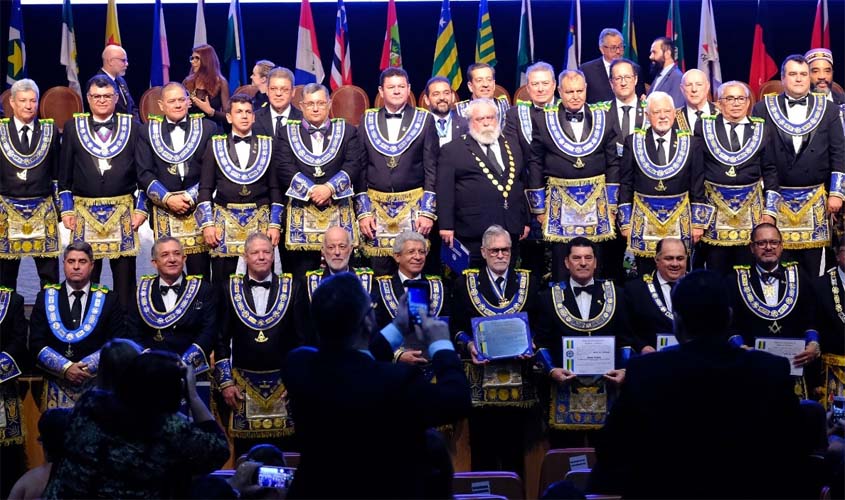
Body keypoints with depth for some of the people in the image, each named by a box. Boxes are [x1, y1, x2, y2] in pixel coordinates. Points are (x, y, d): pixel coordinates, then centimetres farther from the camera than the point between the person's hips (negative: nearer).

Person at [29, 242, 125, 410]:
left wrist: (86, 367, -13)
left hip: (96, 383, -1)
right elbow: (36, 343, 1)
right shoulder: (46, 296, 7)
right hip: (57, 387, 1)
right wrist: (65, 367, -12)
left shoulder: (109, 299, 4)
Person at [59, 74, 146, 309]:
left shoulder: (132, 127, 5)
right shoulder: (73, 127, 7)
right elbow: (64, 173, 9)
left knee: (125, 272, 2)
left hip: (123, 211, 0)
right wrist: (67, 209, 2)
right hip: (84, 211, 1)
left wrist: (141, 208, -1)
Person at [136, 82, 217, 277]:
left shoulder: (207, 128, 6)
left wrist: (191, 197, -8)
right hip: (163, 210, 1)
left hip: (198, 208, -1)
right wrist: (168, 199, -9)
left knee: (200, 270, -2)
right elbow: (144, 173, 3)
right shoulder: (148, 132, 9)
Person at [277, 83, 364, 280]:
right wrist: (310, 190, -14)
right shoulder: (288, 133, 10)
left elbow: (353, 166, -1)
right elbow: (285, 169, -2)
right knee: (302, 274, 0)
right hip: (301, 211, 0)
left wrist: (330, 188, -15)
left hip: (339, 210, 0)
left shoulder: (347, 131, 11)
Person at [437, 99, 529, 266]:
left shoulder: (513, 148, 18)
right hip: (473, 233, -4)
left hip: (511, 230, 4)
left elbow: (522, 186, 21)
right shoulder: (452, 150, 3)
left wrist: (525, 221, 16)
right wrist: (446, 226, -10)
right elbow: (445, 191, -3)